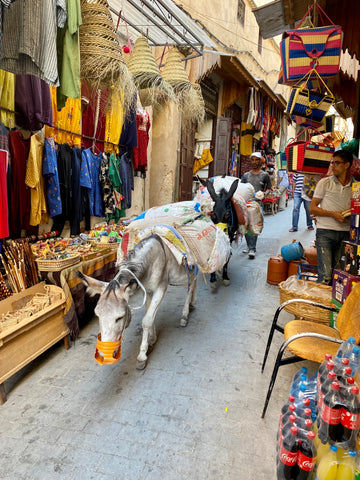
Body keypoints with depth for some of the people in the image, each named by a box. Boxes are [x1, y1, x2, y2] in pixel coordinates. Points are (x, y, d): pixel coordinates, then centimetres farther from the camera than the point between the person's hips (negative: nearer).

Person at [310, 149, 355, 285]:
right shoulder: (325, 183, 4)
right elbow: (312, 208, 2)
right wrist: (333, 214, -11)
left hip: (346, 234, 3)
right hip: (325, 232, -3)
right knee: (325, 275, -11)